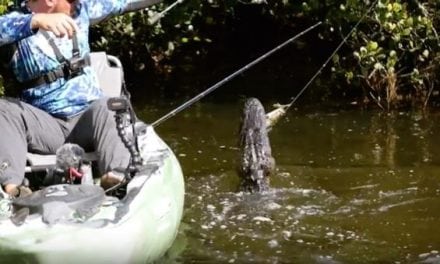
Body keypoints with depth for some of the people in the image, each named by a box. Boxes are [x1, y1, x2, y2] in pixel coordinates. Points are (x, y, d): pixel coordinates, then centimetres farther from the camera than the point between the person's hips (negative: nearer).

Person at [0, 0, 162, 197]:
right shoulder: (17, 24, -7)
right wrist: (36, 20, -48)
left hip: (88, 120, 2)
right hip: (46, 126, -2)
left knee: (107, 107, -31)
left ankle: (116, 179, -55)